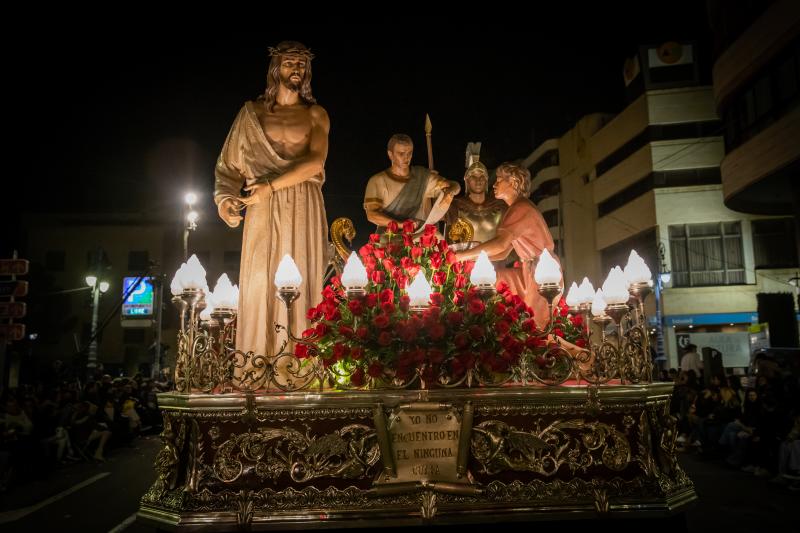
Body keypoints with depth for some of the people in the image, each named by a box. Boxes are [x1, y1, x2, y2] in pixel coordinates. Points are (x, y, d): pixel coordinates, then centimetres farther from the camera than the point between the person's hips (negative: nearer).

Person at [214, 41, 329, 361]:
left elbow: (315, 162, -5)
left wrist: (271, 185, -14)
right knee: (259, 286, -5)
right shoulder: (251, 113, 13)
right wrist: (224, 197, -8)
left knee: (302, 285, -4)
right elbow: (230, 164, 11)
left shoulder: (316, 115, 11)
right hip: (263, 212, 1)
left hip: (304, 212, 0)